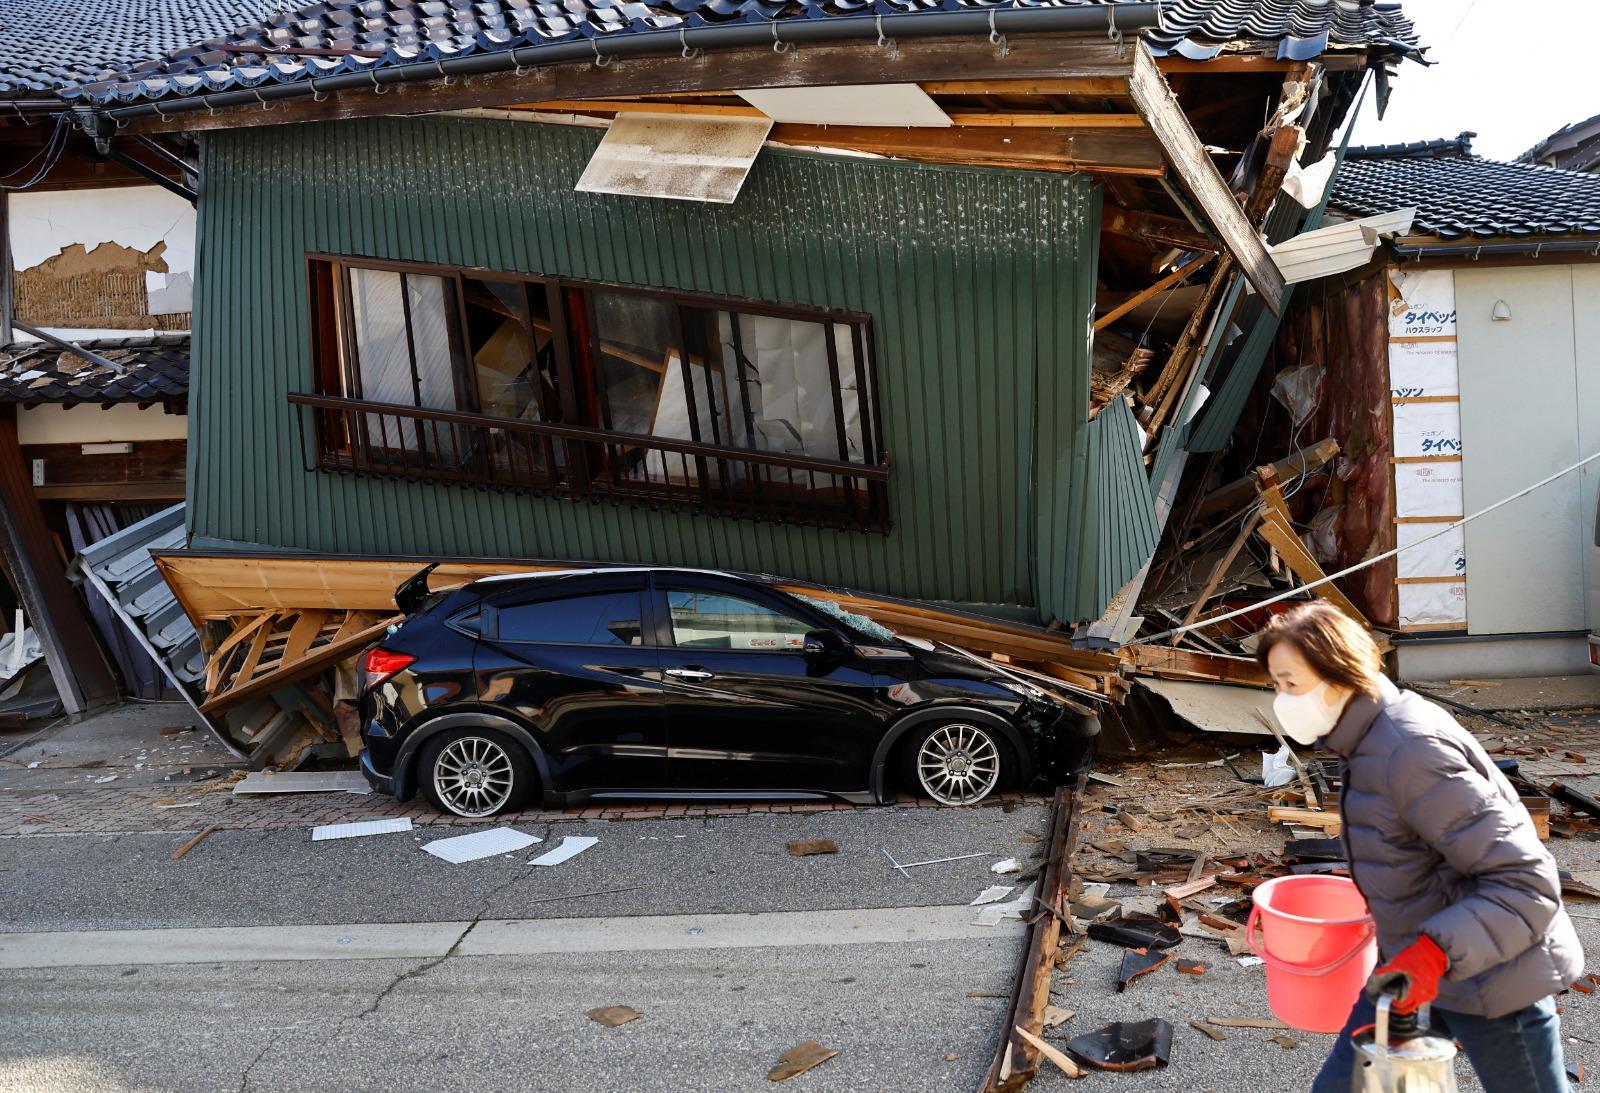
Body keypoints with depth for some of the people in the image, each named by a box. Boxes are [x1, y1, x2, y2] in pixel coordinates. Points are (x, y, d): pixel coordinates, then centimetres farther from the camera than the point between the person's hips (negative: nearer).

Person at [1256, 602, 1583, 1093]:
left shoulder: (1412, 752, -28)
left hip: (1491, 977, -9)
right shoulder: (1371, 738, 1)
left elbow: (1526, 882, -29)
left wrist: (1435, 952, -39)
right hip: (1419, 964, 9)